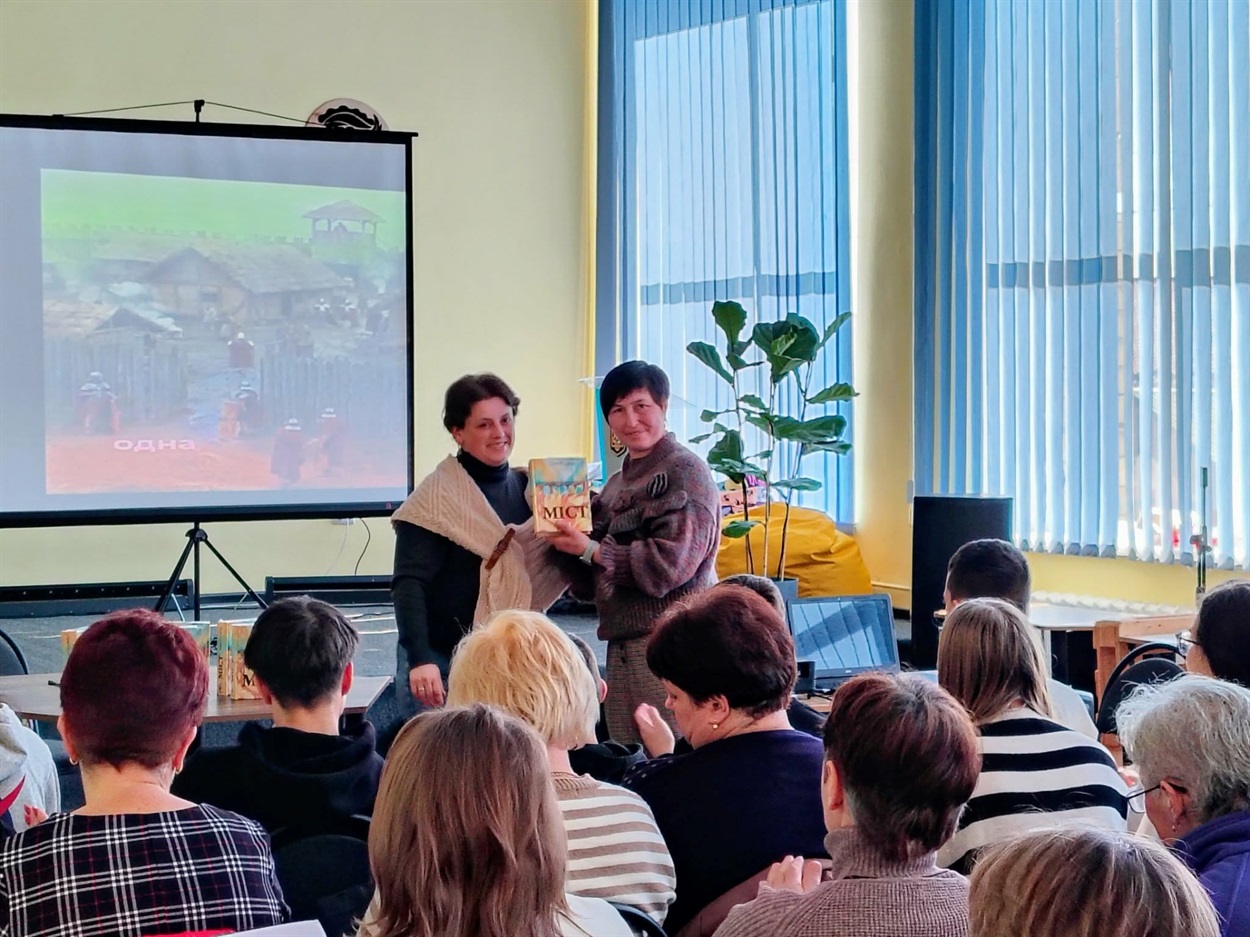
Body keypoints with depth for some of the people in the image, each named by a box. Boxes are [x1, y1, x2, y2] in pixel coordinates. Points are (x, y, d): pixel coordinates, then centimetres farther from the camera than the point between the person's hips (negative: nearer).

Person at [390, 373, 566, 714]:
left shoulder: (525, 486, 8)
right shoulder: (438, 497, -10)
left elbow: (543, 572, 14)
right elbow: (409, 584, -16)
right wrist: (420, 660, -27)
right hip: (440, 662, -5)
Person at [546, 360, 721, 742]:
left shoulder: (685, 471, -6)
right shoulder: (617, 485, 17)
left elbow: (671, 564, -17)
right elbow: (591, 583, 15)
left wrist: (590, 549, -13)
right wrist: (570, 540, -3)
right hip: (621, 644, 8)